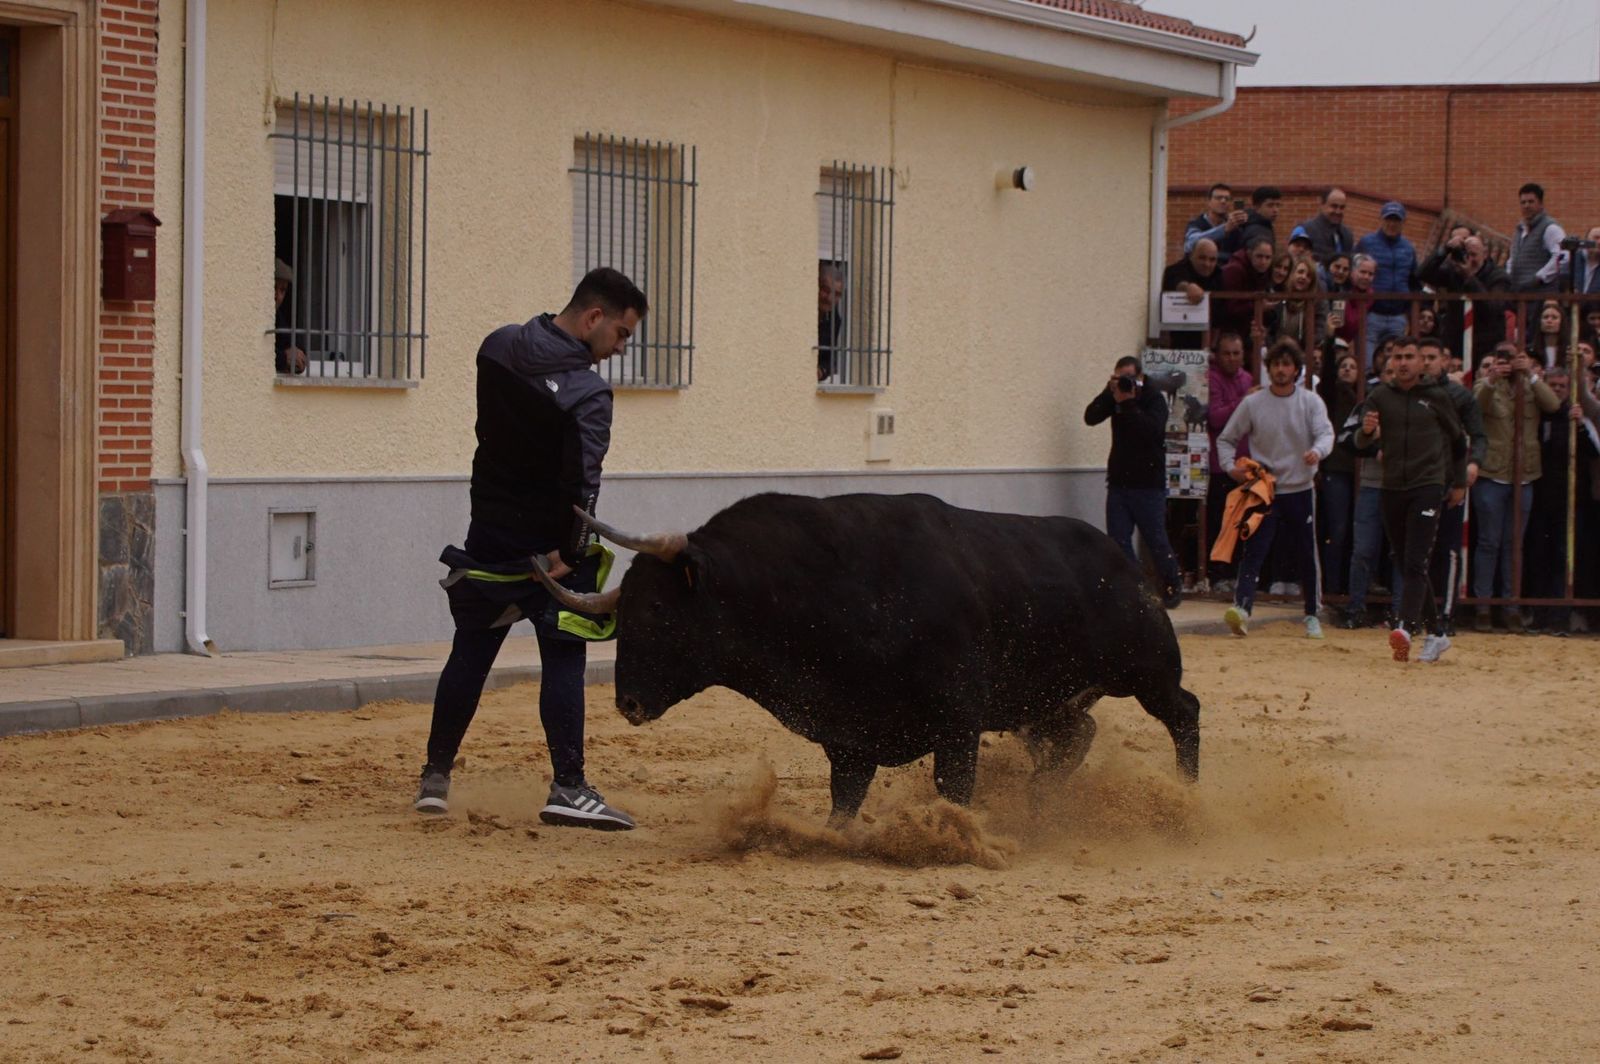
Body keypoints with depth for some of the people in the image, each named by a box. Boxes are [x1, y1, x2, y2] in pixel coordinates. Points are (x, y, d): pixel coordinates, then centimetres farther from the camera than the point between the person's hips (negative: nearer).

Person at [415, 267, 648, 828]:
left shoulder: (497, 347, 1)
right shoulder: (587, 394, -21)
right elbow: (582, 482, -29)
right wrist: (570, 553, -21)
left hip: (487, 532, 6)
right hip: (547, 543, -6)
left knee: (471, 651, 14)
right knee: (563, 659, -1)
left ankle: (435, 777, 20)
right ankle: (568, 787, -6)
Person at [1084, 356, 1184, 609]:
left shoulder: (1154, 399, -7)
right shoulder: (1115, 399, 7)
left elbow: (1152, 429, -25)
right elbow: (1090, 417, -6)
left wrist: (1128, 403, -25)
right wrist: (1109, 393, -15)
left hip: (1148, 483, -5)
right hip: (1118, 481, 5)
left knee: (1156, 540, 2)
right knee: (1118, 541, -2)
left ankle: (1173, 586, 20)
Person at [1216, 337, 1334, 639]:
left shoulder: (1311, 402, 0)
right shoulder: (1252, 404, 1)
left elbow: (1326, 433, -13)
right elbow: (1226, 439, 10)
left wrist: (1317, 451, -36)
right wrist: (1230, 466, -9)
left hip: (1300, 490, 1)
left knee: (1307, 555, 9)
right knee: (1254, 550, -14)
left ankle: (1312, 615, 22)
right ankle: (1242, 608, -27)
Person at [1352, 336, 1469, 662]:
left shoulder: (1435, 397, 2)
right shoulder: (1380, 397, 5)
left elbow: (1458, 440, 14)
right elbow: (1361, 442, -3)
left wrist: (1459, 483, 15)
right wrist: (1366, 430, -26)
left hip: (1428, 486, -4)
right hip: (1393, 488, 4)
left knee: (1415, 563, -16)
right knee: (1404, 565, 9)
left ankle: (1406, 628, -29)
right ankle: (1436, 633, 20)